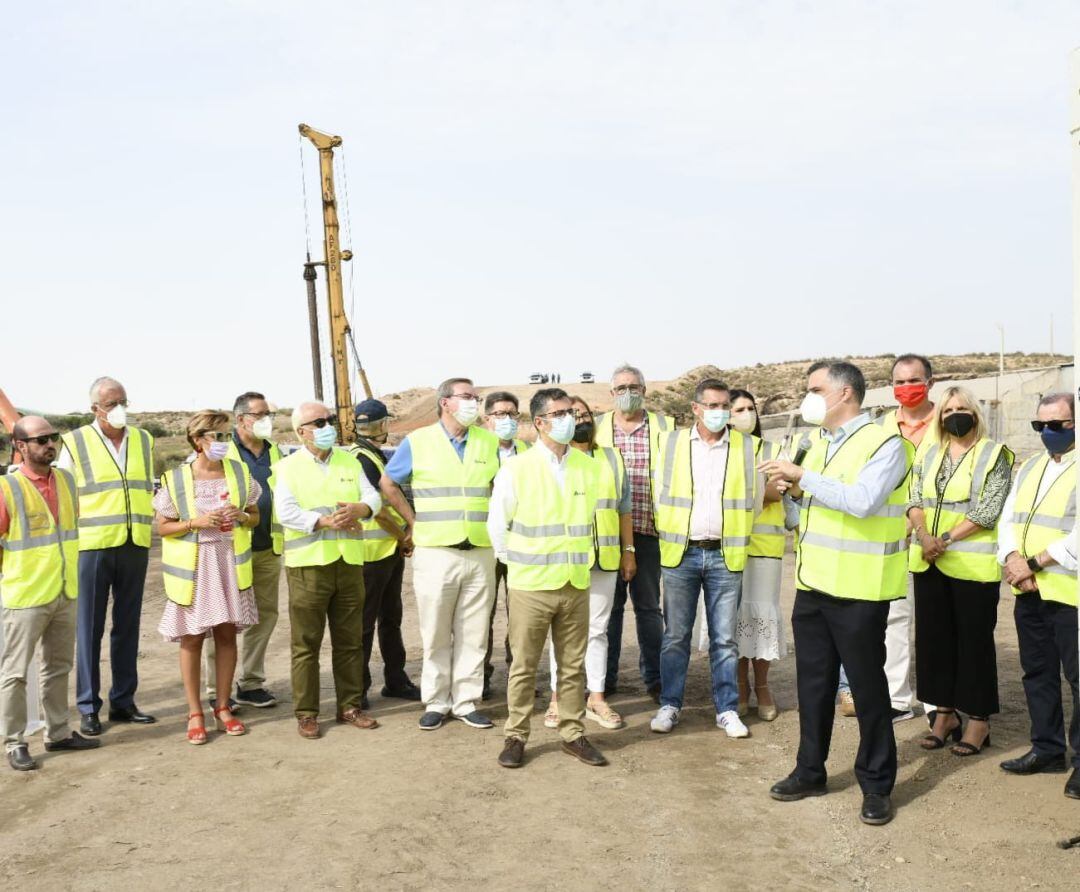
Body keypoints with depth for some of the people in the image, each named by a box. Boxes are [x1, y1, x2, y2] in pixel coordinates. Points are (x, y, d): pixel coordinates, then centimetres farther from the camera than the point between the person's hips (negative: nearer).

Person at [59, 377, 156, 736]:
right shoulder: (75, 443, 0)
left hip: (135, 547, 4)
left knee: (128, 626, 9)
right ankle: (88, 707, 11)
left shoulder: (143, 441, 11)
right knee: (89, 628, 2)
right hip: (92, 547, -3)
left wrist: (148, 529, 12)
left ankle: (123, 700, 19)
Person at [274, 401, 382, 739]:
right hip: (308, 565, -4)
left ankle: (350, 706, 21)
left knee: (350, 640, 10)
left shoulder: (350, 463, 12)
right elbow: (286, 512, -13)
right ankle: (306, 713, 11)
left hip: (349, 563, 4)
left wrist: (358, 509, -17)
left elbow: (374, 498, 5)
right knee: (306, 643, 2)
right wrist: (326, 522, -22)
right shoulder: (288, 467, 0)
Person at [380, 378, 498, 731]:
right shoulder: (418, 441, 1)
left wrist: (493, 522, 10)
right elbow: (388, 483, 10)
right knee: (436, 635, 4)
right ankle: (436, 702, 17)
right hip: (435, 553, -2)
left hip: (481, 552, 2)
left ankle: (466, 701, 17)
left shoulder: (489, 442, 8)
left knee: (473, 634, 6)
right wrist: (413, 522, 7)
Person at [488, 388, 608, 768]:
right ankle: (516, 736, 18)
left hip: (576, 584, 3)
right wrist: (520, 564, 4)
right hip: (531, 585, -3)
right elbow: (497, 526, 1)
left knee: (573, 666, 10)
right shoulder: (515, 469, -7)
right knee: (523, 666, 5)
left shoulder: (588, 468, 5)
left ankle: (573, 734, 23)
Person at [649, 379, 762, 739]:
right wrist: (671, 535, 6)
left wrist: (736, 536, 8)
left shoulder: (747, 447, 4)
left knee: (724, 638, 6)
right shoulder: (670, 443, 3)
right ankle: (669, 705, 17)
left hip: (725, 556, 0)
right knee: (675, 636, 6)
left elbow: (755, 498, 9)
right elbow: (659, 493, 7)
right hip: (680, 553, 0)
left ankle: (727, 709, 16)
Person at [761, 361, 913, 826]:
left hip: (858, 590, -7)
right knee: (813, 680, 15)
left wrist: (803, 476, -22)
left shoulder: (885, 443, -12)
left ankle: (876, 784, 19)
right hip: (813, 583, 7)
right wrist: (796, 490, 2)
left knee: (867, 684, 5)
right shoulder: (821, 445, 12)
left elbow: (861, 501, -27)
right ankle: (810, 770, 29)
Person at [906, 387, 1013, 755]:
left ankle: (979, 718, 11)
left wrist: (947, 539, -16)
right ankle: (944, 712, 21)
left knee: (974, 639, 1)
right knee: (934, 637, 9)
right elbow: (915, 499, 7)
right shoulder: (928, 455, 13)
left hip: (972, 563, -5)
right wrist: (924, 535, -12)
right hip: (929, 561, 5)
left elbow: (989, 510, -12)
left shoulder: (994, 455, -3)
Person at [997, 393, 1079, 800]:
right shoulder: (1029, 468, 15)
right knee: (1037, 673, 15)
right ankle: (1047, 748, 27)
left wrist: (1035, 563, -15)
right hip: (1029, 592, 7)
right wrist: (1013, 559, -8)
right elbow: (1008, 518, 10)